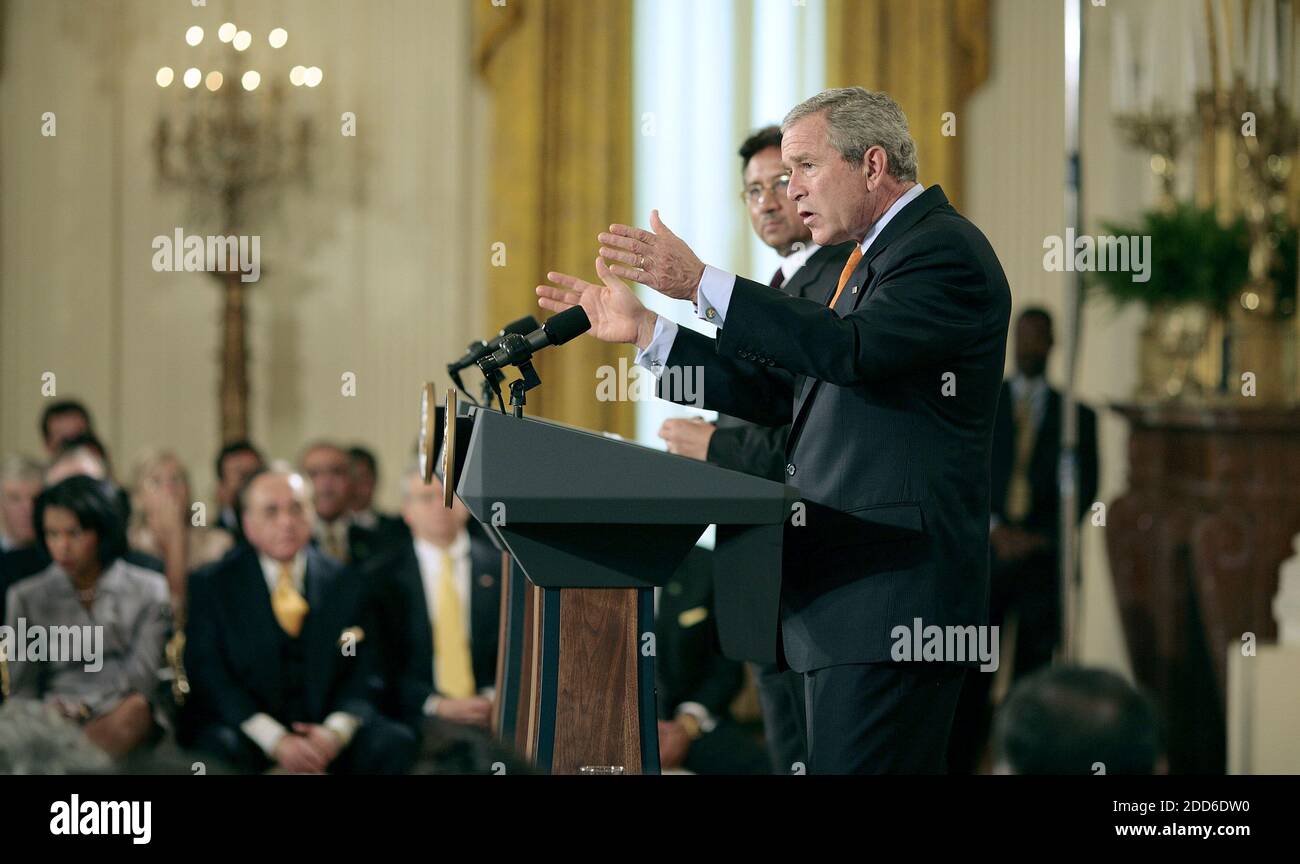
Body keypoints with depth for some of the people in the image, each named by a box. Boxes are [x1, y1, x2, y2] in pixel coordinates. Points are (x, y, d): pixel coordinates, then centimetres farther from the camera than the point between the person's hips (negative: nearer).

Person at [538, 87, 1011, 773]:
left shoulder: (945, 249, -8)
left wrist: (701, 284, -25)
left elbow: (854, 349, -25)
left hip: (893, 598, -10)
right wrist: (642, 329, 16)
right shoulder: (872, 259, 23)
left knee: (853, 767, -15)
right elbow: (777, 391, 21)